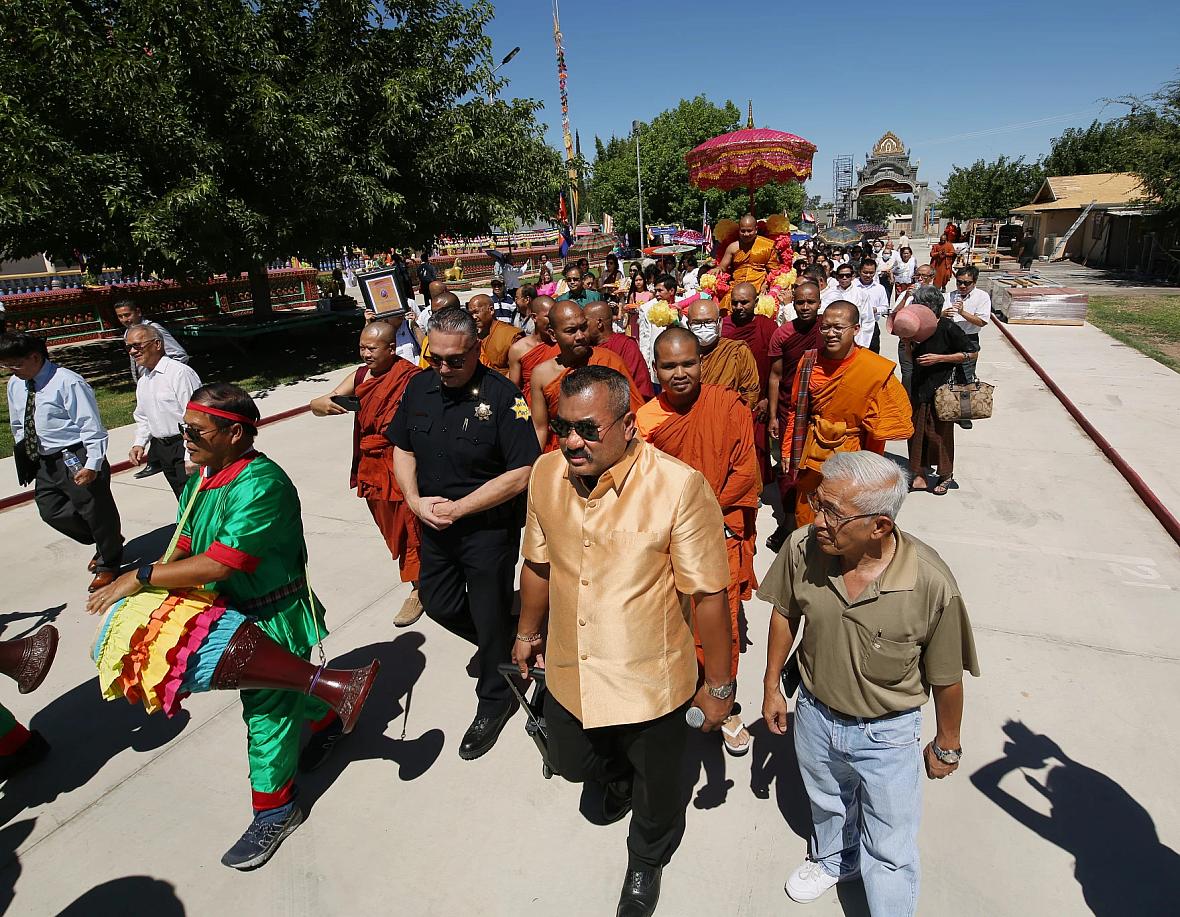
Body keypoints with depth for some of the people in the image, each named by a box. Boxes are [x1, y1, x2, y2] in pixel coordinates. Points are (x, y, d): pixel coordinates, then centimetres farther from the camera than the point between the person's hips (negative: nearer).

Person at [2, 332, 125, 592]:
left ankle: (108, 563, 25)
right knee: (51, 512, 16)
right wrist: (24, 454, 17)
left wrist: (92, 464, -23)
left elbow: (92, 426, -19)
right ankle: (104, 543, 37)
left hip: (76, 460, -8)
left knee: (96, 511, 5)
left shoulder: (67, 382, -17)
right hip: (44, 462, 9)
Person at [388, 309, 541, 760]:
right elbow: (402, 448, 10)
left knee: (490, 619, 9)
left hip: (489, 529, -6)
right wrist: (416, 501, -7)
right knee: (439, 605, 19)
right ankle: (499, 649, 49)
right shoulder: (419, 387, 0)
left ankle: (494, 702, 35)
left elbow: (522, 472, -22)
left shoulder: (502, 395, -20)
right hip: (434, 526, 6)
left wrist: (458, 508, -20)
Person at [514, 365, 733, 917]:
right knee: (572, 763, 28)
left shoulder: (678, 487, -26)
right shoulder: (546, 474, -10)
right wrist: (528, 633, 17)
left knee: (656, 792, 23)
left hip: (651, 681, -4)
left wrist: (718, 685, -10)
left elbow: (708, 594, -18)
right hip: (568, 672, 4)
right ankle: (619, 775, 64)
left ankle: (646, 862, 57)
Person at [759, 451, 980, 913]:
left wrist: (946, 746, 1)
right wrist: (771, 685, 4)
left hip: (887, 735, -3)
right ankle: (833, 859, 64)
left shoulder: (931, 583, -32)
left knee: (888, 850, 17)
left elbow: (946, 678, -14)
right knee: (826, 805, 32)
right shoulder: (803, 548, -25)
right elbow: (785, 613, -5)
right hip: (815, 715, 4)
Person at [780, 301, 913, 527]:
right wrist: (788, 451, 8)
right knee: (805, 519, 16)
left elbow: (879, 426, -7)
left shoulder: (876, 370, -13)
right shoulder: (809, 362, -2)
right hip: (811, 455, 3)